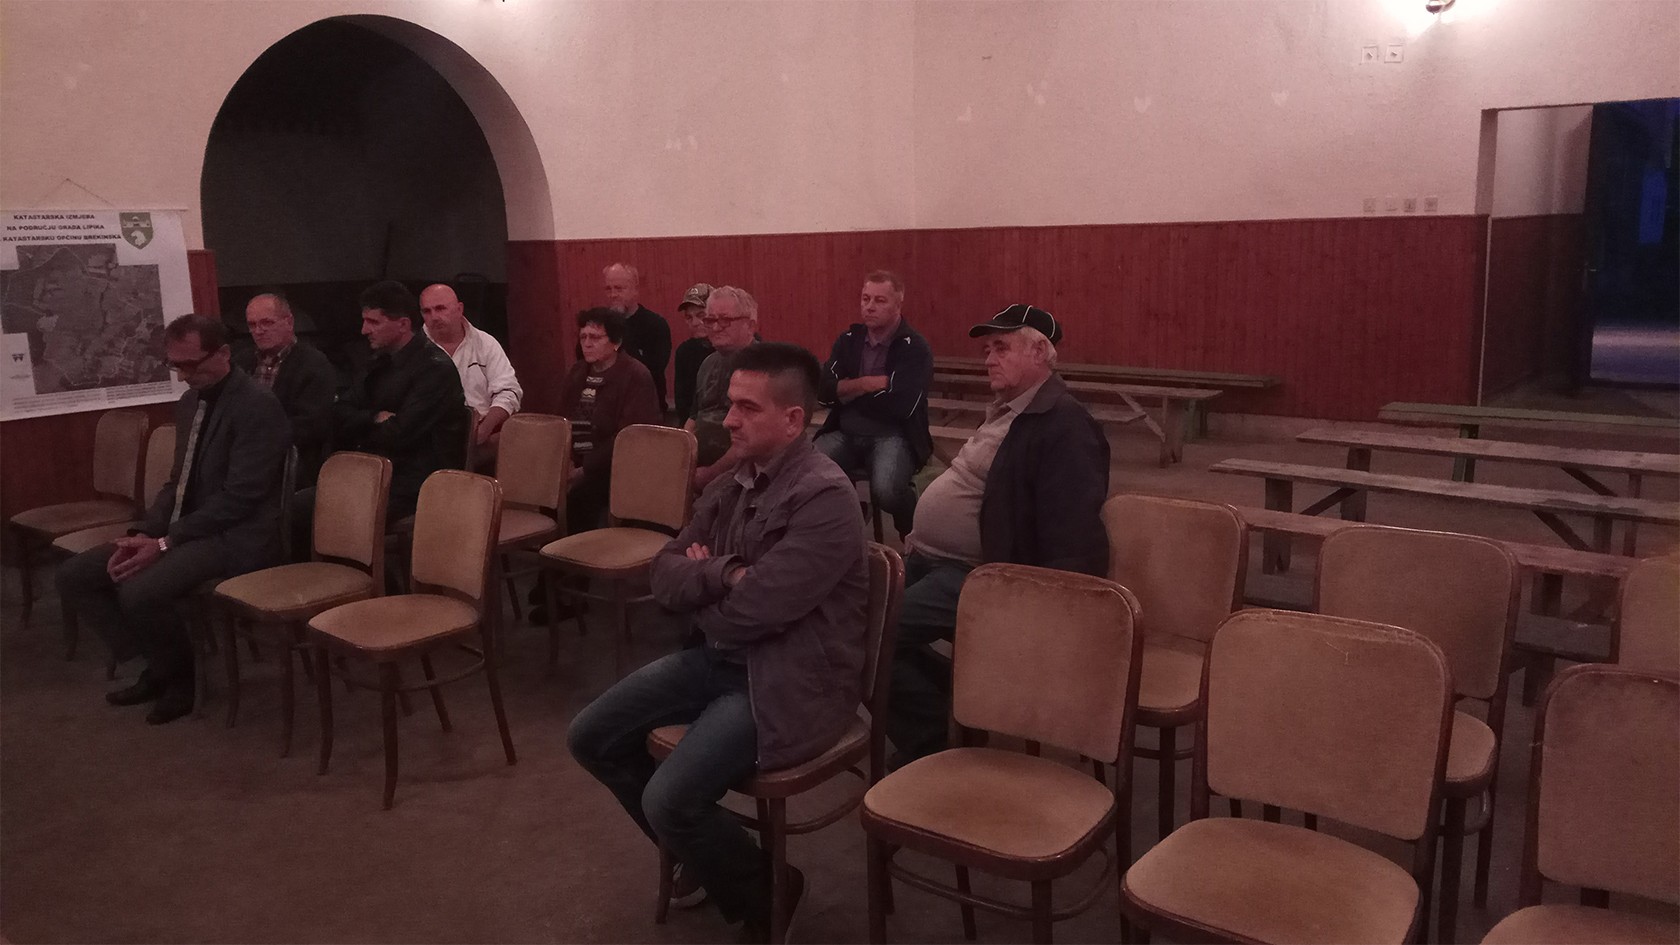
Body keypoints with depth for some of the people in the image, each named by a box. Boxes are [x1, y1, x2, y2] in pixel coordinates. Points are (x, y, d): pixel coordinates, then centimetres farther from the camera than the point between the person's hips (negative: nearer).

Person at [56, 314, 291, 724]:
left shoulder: (257, 406, -17)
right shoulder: (189, 402, 11)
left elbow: (238, 498, -21)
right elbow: (177, 482, 16)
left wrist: (164, 543, -21)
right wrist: (143, 534, -1)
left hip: (235, 537, -9)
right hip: (184, 530, 9)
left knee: (138, 591, -29)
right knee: (74, 575, 3)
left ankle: (176, 673, 0)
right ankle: (158, 664, 11)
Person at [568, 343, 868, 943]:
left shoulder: (824, 497, -21)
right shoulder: (735, 482, 6)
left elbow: (749, 611, -26)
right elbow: (663, 573, 3)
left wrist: (698, 585, -5)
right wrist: (722, 573, -18)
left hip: (790, 678, -9)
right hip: (720, 657, 9)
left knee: (669, 799, -22)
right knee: (591, 737, 6)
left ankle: (763, 895, 9)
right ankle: (701, 853, 25)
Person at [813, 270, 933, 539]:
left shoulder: (915, 348, -7)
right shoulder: (848, 340, 10)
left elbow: (900, 406, -18)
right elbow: (824, 391, 2)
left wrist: (849, 390, -5)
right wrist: (869, 383, -12)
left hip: (892, 437, -4)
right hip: (845, 433, 4)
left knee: (885, 490, -34)